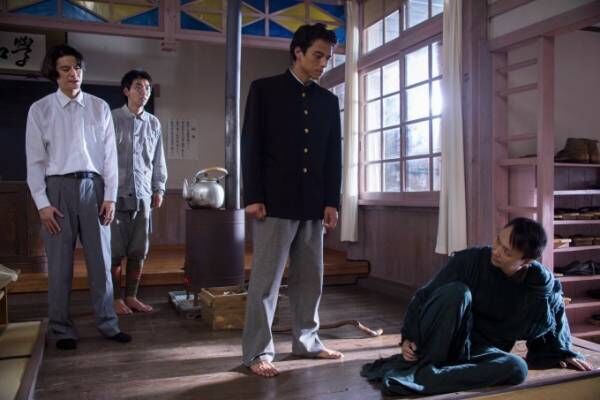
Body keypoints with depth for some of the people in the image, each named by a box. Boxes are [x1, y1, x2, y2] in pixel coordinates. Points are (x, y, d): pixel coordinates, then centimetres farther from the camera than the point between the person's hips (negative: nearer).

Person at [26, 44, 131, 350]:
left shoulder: (99, 107, 6)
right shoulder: (40, 109, 1)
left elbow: (109, 155, 5)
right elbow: (35, 160, 0)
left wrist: (110, 196, -1)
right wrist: (42, 203, -7)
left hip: (93, 186, 2)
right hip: (58, 187, -1)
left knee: (100, 259, 6)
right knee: (60, 263, 4)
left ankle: (107, 323, 18)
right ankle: (61, 329, 17)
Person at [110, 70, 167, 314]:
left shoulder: (153, 123, 11)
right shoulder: (112, 118, 0)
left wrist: (159, 189, 12)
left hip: (142, 194, 4)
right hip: (117, 193, -3)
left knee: (139, 251, 6)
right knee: (115, 251, 0)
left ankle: (131, 296, 18)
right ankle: (116, 299, 12)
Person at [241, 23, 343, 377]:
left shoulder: (328, 100, 13)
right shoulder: (265, 89, 2)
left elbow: (334, 155, 12)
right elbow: (251, 145, -4)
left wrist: (332, 201, 5)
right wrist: (253, 197, -10)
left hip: (313, 204, 5)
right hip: (275, 201, -4)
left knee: (310, 278, 10)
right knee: (266, 279, -1)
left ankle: (307, 341, 23)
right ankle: (258, 351, 8)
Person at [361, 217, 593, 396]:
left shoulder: (542, 283, -10)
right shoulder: (470, 260, -17)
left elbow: (556, 316, 15)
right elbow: (424, 296, -11)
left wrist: (563, 352, 18)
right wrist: (408, 336, -19)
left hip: (481, 351, 2)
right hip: (444, 341, -2)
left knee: (517, 369, -33)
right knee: (456, 291, -32)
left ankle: (424, 377, -37)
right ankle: (421, 363, -28)